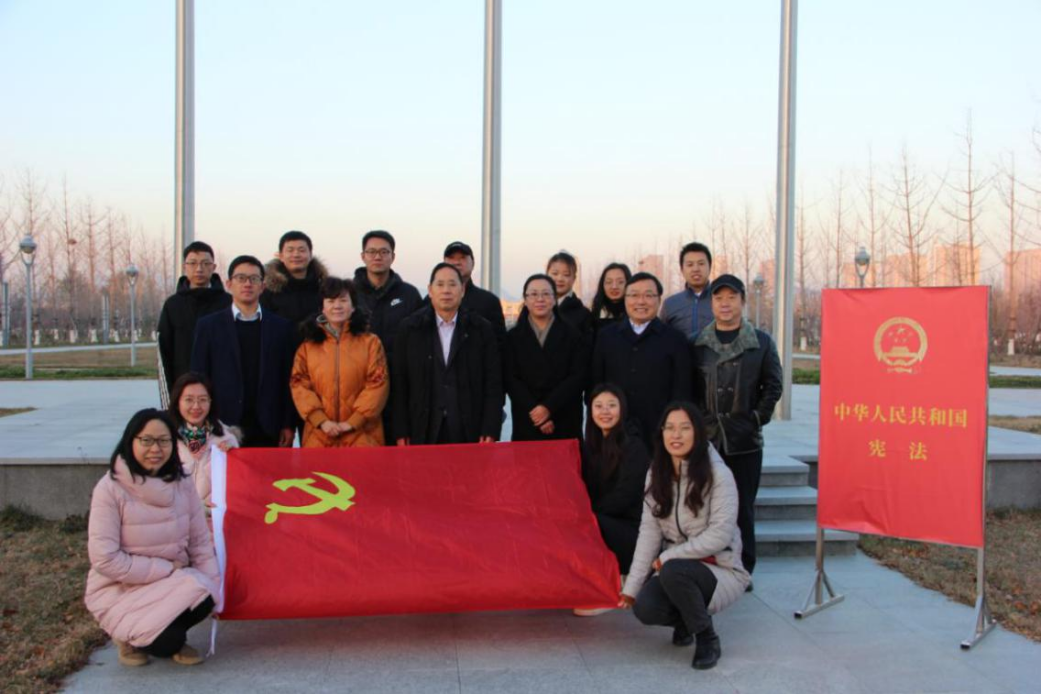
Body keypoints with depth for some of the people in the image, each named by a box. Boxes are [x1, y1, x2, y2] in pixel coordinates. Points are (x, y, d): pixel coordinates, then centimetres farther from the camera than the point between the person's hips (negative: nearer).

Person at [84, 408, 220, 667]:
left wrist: (212, 589, -11)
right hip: (120, 589, -4)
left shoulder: (181, 483, -3)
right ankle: (130, 636, 9)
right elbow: (105, 560, -20)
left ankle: (173, 638, 7)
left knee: (202, 598, -28)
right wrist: (167, 569, -19)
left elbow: (201, 543, 2)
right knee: (165, 641, -28)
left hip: (174, 583, 4)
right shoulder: (110, 489, -17)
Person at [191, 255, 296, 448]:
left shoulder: (281, 327, 9)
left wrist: (288, 425, 1)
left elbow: (288, 380, 7)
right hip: (224, 430, 0)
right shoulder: (209, 326, 7)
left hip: (268, 431, 1)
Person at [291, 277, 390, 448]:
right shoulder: (308, 345, 10)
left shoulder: (370, 342, 6)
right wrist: (321, 420, -10)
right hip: (319, 435, 2)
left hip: (361, 434, -1)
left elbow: (378, 383, -2)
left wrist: (353, 421, -11)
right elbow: (299, 384, 4)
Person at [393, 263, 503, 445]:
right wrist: (401, 432, 0)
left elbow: (493, 384, 2)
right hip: (423, 434, 0)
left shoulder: (482, 329, 4)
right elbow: (399, 384, 4)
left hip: (470, 434, 0)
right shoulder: (409, 329, 5)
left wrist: (490, 431, -6)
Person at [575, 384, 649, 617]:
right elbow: (587, 491, 10)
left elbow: (624, 496, -15)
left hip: (633, 530, -6)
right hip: (606, 523, 6)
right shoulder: (591, 446, 10)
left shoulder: (634, 447, -8)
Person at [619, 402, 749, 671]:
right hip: (675, 568, 5)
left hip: (720, 570, -4)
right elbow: (649, 531, -3)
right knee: (644, 609, -23)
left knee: (673, 571, -35)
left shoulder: (718, 474, -15)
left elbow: (720, 535, -20)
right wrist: (631, 587, -9)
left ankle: (708, 640, -10)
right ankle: (685, 619, 12)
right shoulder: (657, 474, 1)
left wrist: (668, 557, -19)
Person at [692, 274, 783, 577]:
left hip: (745, 441, -1)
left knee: (743, 507, 5)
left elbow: (773, 385, 6)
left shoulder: (761, 342, 5)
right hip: (705, 439, 1)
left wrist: (758, 417, -2)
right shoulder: (697, 343, 7)